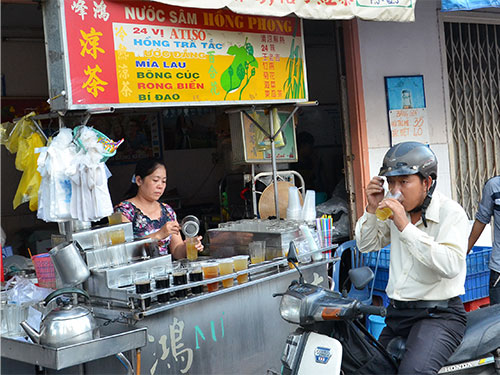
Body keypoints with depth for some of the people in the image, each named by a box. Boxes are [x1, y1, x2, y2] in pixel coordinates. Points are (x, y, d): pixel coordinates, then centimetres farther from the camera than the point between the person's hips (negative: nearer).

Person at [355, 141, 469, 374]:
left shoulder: (451, 212, -12)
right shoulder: (396, 211, 9)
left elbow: (451, 265, -26)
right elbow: (367, 246, 14)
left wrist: (405, 227, -28)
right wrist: (372, 209, -3)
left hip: (438, 314, -7)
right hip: (397, 312, 7)